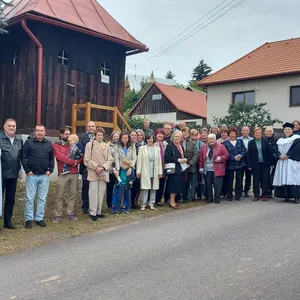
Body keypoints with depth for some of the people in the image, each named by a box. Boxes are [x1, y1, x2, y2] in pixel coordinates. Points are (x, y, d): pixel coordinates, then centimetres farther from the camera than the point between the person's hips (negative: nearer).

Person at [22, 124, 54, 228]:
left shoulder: (49, 144, 10)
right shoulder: (29, 142, 0)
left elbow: (51, 158, 12)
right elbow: (23, 157, -2)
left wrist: (50, 170, 1)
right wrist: (27, 170, -8)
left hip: (44, 176, 3)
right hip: (32, 175, -3)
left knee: (42, 198, 7)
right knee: (29, 198, 2)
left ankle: (39, 218, 17)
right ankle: (29, 219, 11)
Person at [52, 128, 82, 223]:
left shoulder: (73, 145, 16)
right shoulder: (56, 145, 3)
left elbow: (80, 156, 9)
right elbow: (60, 156, -11)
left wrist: (76, 162, -12)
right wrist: (72, 162, -11)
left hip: (74, 173, 4)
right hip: (63, 174, -4)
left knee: (73, 194, 6)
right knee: (59, 196, -2)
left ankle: (70, 213, 15)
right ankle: (57, 215, 4)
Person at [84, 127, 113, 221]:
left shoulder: (107, 146, 13)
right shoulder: (90, 144, 3)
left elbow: (110, 159, 8)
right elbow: (87, 159, -3)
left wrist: (103, 167, -8)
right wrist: (96, 167, -12)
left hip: (104, 173, 4)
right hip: (93, 173, -3)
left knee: (101, 192, 6)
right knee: (93, 192, -4)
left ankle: (98, 211, 16)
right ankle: (93, 212, 4)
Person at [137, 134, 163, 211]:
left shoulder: (157, 149, 12)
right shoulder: (142, 148, 6)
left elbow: (159, 161, 10)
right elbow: (139, 160, 1)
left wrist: (160, 171, 2)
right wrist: (138, 171, -7)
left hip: (155, 172, 3)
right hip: (145, 171, -3)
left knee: (154, 188, 6)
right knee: (145, 188, -5)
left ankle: (151, 203, 15)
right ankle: (143, 204, 2)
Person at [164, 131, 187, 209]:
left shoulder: (181, 146, 18)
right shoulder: (170, 146, -8)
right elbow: (167, 157, -16)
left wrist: (184, 160, 3)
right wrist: (178, 160, -18)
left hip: (180, 169, 8)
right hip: (173, 169, -8)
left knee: (178, 185, 8)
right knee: (174, 185, -7)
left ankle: (173, 200, 17)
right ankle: (172, 201, 3)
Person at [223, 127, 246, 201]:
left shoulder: (240, 141, 11)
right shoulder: (225, 143, 0)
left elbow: (244, 150, 2)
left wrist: (240, 156, -17)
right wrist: (234, 157, -20)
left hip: (240, 164, 3)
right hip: (230, 164, -3)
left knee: (239, 180, 6)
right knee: (230, 180, 2)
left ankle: (238, 195, 15)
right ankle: (229, 196, 11)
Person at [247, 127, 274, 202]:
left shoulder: (265, 141, 2)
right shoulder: (251, 143, 2)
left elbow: (270, 152, 4)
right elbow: (248, 154, 2)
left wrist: (272, 163, 1)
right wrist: (249, 165, -3)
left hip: (265, 164, 0)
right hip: (255, 164, 0)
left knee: (265, 179, 1)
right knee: (256, 180, 3)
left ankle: (264, 195, 10)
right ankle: (256, 195, 12)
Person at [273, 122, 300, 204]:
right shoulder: (280, 140, 20)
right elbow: (276, 150, 11)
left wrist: (288, 155, -16)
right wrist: (280, 156, -10)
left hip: (292, 162, -5)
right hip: (282, 162, 5)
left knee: (293, 178, -11)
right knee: (283, 178, -1)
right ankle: (286, 196, 3)